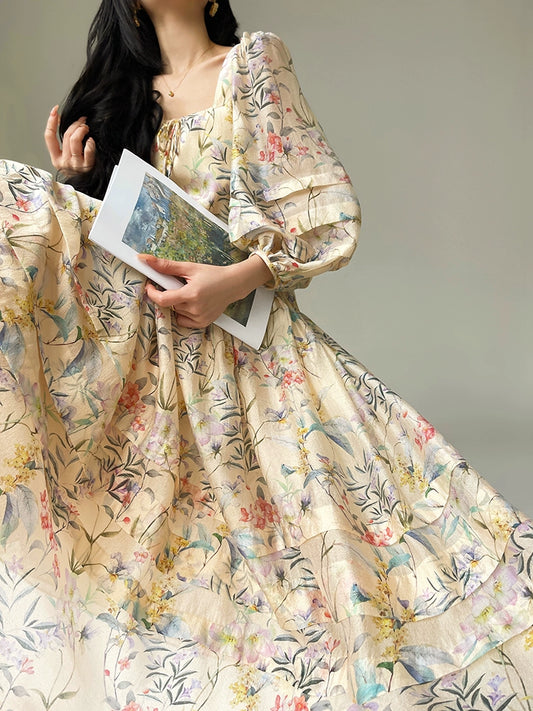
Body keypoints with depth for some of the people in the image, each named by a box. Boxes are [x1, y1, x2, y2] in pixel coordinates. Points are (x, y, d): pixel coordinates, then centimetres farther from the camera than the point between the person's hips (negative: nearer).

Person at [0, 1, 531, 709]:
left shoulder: (253, 60, 5)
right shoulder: (122, 94, 19)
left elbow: (331, 213, -5)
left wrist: (236, 280, -20)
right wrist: (76, 186, 2)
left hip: (243, 328, -4)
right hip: (140, 341, 5)